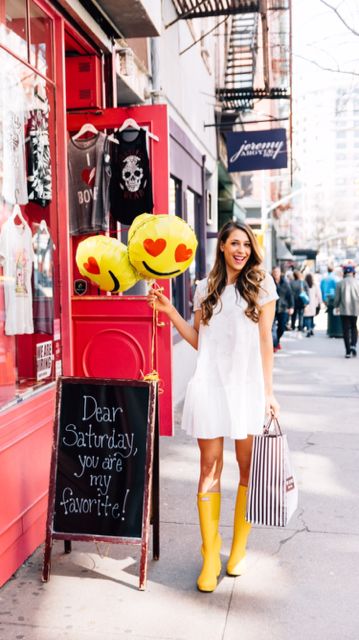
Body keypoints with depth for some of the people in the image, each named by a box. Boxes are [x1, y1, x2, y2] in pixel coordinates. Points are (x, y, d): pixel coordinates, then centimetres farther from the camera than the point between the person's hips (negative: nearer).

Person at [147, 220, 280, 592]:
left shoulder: (261, 284, 5)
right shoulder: (206, 288, 11)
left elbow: (265, 341, 2)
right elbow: (198, 340, 12)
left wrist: (268, 391, -2)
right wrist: (169, 310, 4)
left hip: (248, 385, -1)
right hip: (210, 384, 2)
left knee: (249, 468, 5)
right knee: (209, 469, 2)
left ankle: (239, 547, 24)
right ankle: (210, 556, 13)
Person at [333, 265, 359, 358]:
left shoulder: (340, 283, -3)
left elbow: (337, 298, -1)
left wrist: (336, 306, 17)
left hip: (344, 310, -1)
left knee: (346, 330, 4)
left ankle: (348, 351, 1)